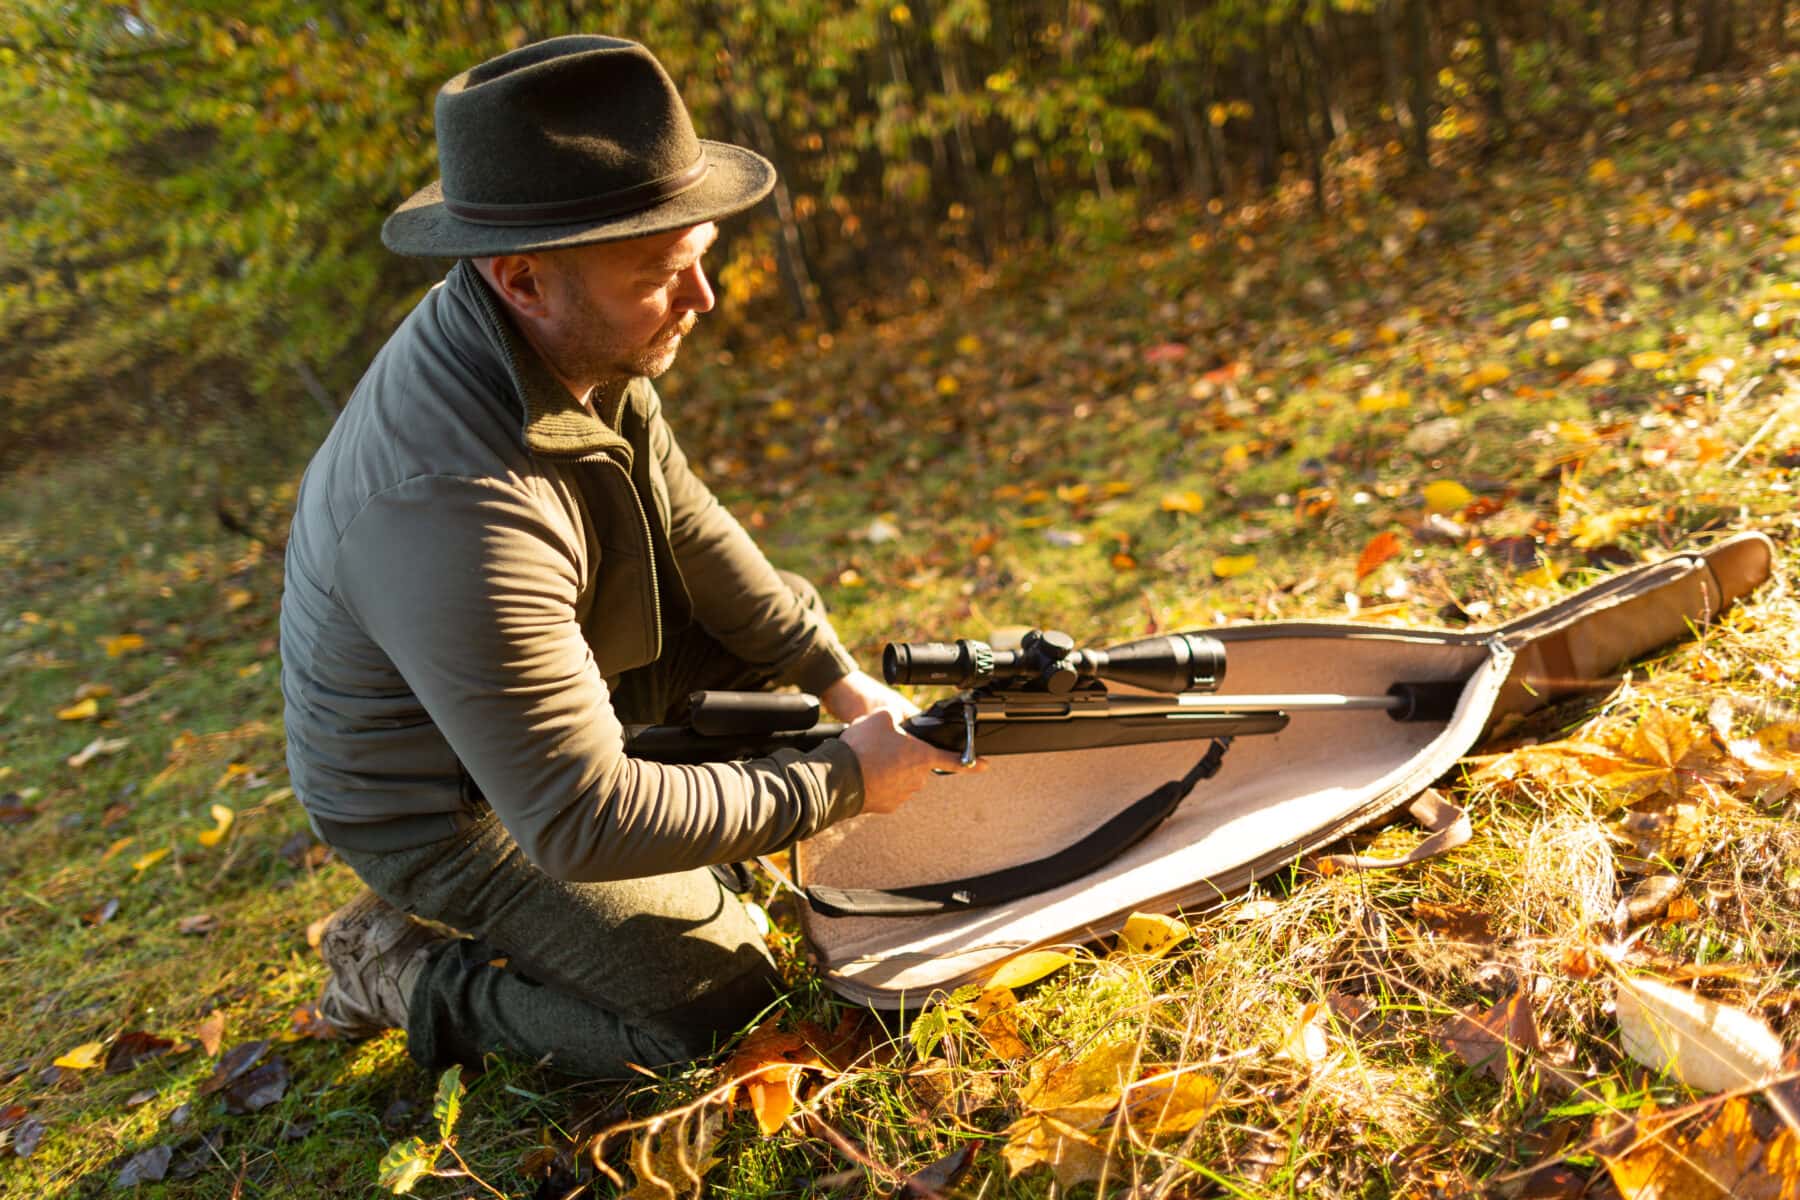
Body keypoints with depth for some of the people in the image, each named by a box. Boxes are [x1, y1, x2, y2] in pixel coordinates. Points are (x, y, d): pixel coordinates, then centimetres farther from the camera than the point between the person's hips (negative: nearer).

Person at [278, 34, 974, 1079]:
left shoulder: (575, 334, -15)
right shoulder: (457, 516, -41)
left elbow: (684, 522, 0)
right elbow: (581, 824, -35)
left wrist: (839, 679, -5)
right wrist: (843, 780, -26)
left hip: (540, 673, 8)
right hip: (441, 804, -8)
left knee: (779, 620, 7)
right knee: (719, 1001, -9)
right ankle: (400, 964, 8)